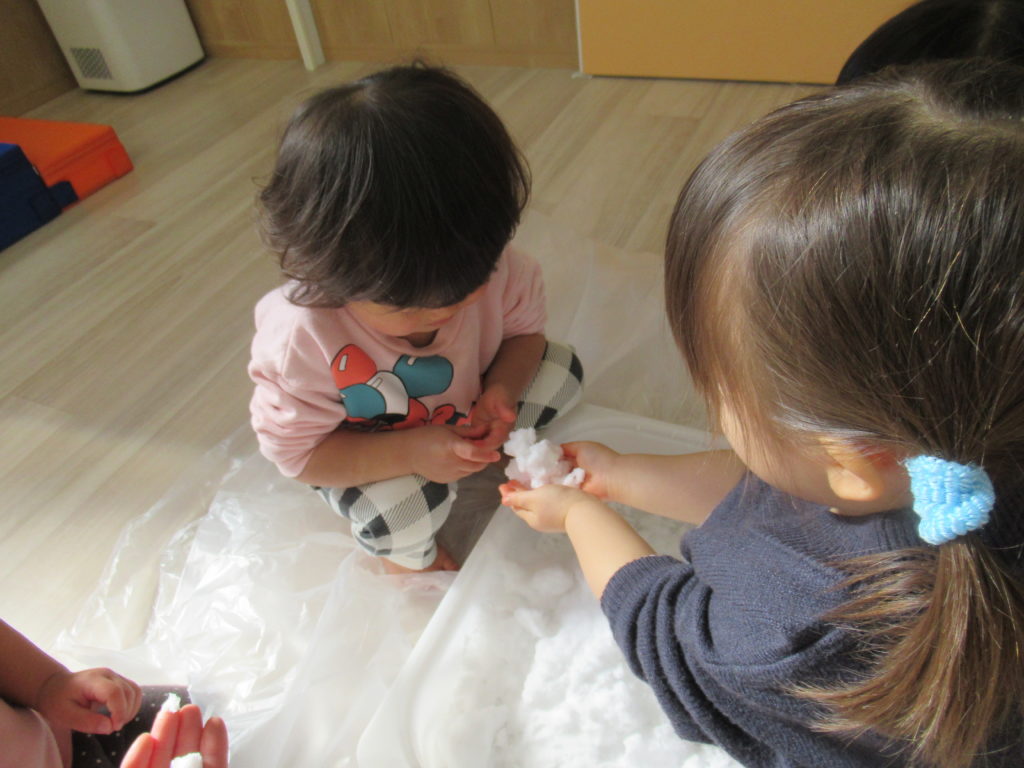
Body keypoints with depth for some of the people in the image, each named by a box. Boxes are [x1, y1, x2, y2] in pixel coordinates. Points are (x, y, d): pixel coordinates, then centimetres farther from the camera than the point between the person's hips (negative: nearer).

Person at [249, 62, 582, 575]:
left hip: (467, 406, 4)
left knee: (560, 372, -8)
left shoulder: (486, 266, -29)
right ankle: (408, 555, 8)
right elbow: (295, 453, -25)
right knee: (398, 512, -31)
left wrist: (501, 390, -31)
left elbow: (523, 329, -8)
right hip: (370, 456, -3)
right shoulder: (301, 340, -38)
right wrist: (409, 452, -37)